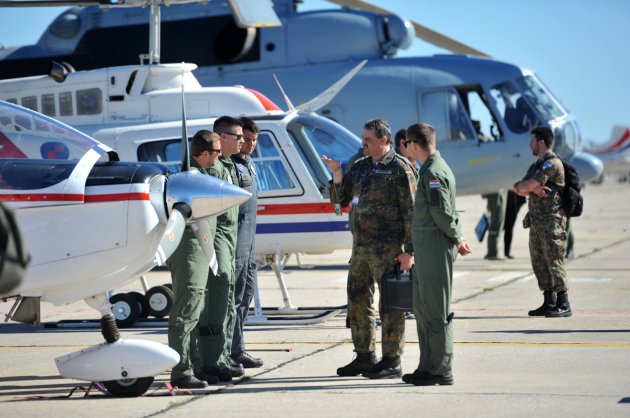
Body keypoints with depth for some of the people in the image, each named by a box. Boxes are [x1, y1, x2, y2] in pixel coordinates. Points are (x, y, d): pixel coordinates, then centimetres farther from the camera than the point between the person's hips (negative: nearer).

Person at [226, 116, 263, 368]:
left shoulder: (248, 164, 18)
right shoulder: (230, 165, -14)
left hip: (249, 240, 10)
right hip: (235, 238, -10)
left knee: (245, 295, 14)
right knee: (234, 295, -10)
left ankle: (235, 350, 20)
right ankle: (227, 350, -8)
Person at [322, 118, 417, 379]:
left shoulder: (399, 169, -8)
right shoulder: (360, 168, 14)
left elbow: (411, 211, -12)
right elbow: (339, 200, 18)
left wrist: (409, 250, -16)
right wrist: (338, 176, -1)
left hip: (388, 248, -8)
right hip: (361, 245, 8)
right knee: (358, 301, 12)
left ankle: (392, 361, 2)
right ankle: (364, 357, 22)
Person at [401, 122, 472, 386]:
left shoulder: (433, 172, -15)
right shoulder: (432, 169, 17)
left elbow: (441, 212, -20)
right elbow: (442, 212, 20)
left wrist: (456, 239, -8)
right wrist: (457, 237, 11)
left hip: (436, 249, -10)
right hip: (426, 251, 10)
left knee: (436, 312, -6)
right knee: (421, 308, 15)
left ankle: (442, 370, -2)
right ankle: (428, 367, 22)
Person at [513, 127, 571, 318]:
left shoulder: (553, 164, -11)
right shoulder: (536, 166, 19)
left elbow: (524, 187, -16)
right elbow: (518, 189, 8)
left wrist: (526, 187, 6)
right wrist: (533, 188, -10)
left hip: (551, 221, -9)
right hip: (536, 222, 9)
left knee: (554, 263, -9)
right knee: (539, 264, 10)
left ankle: (563, 305, -7)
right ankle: (549, 303, 15)